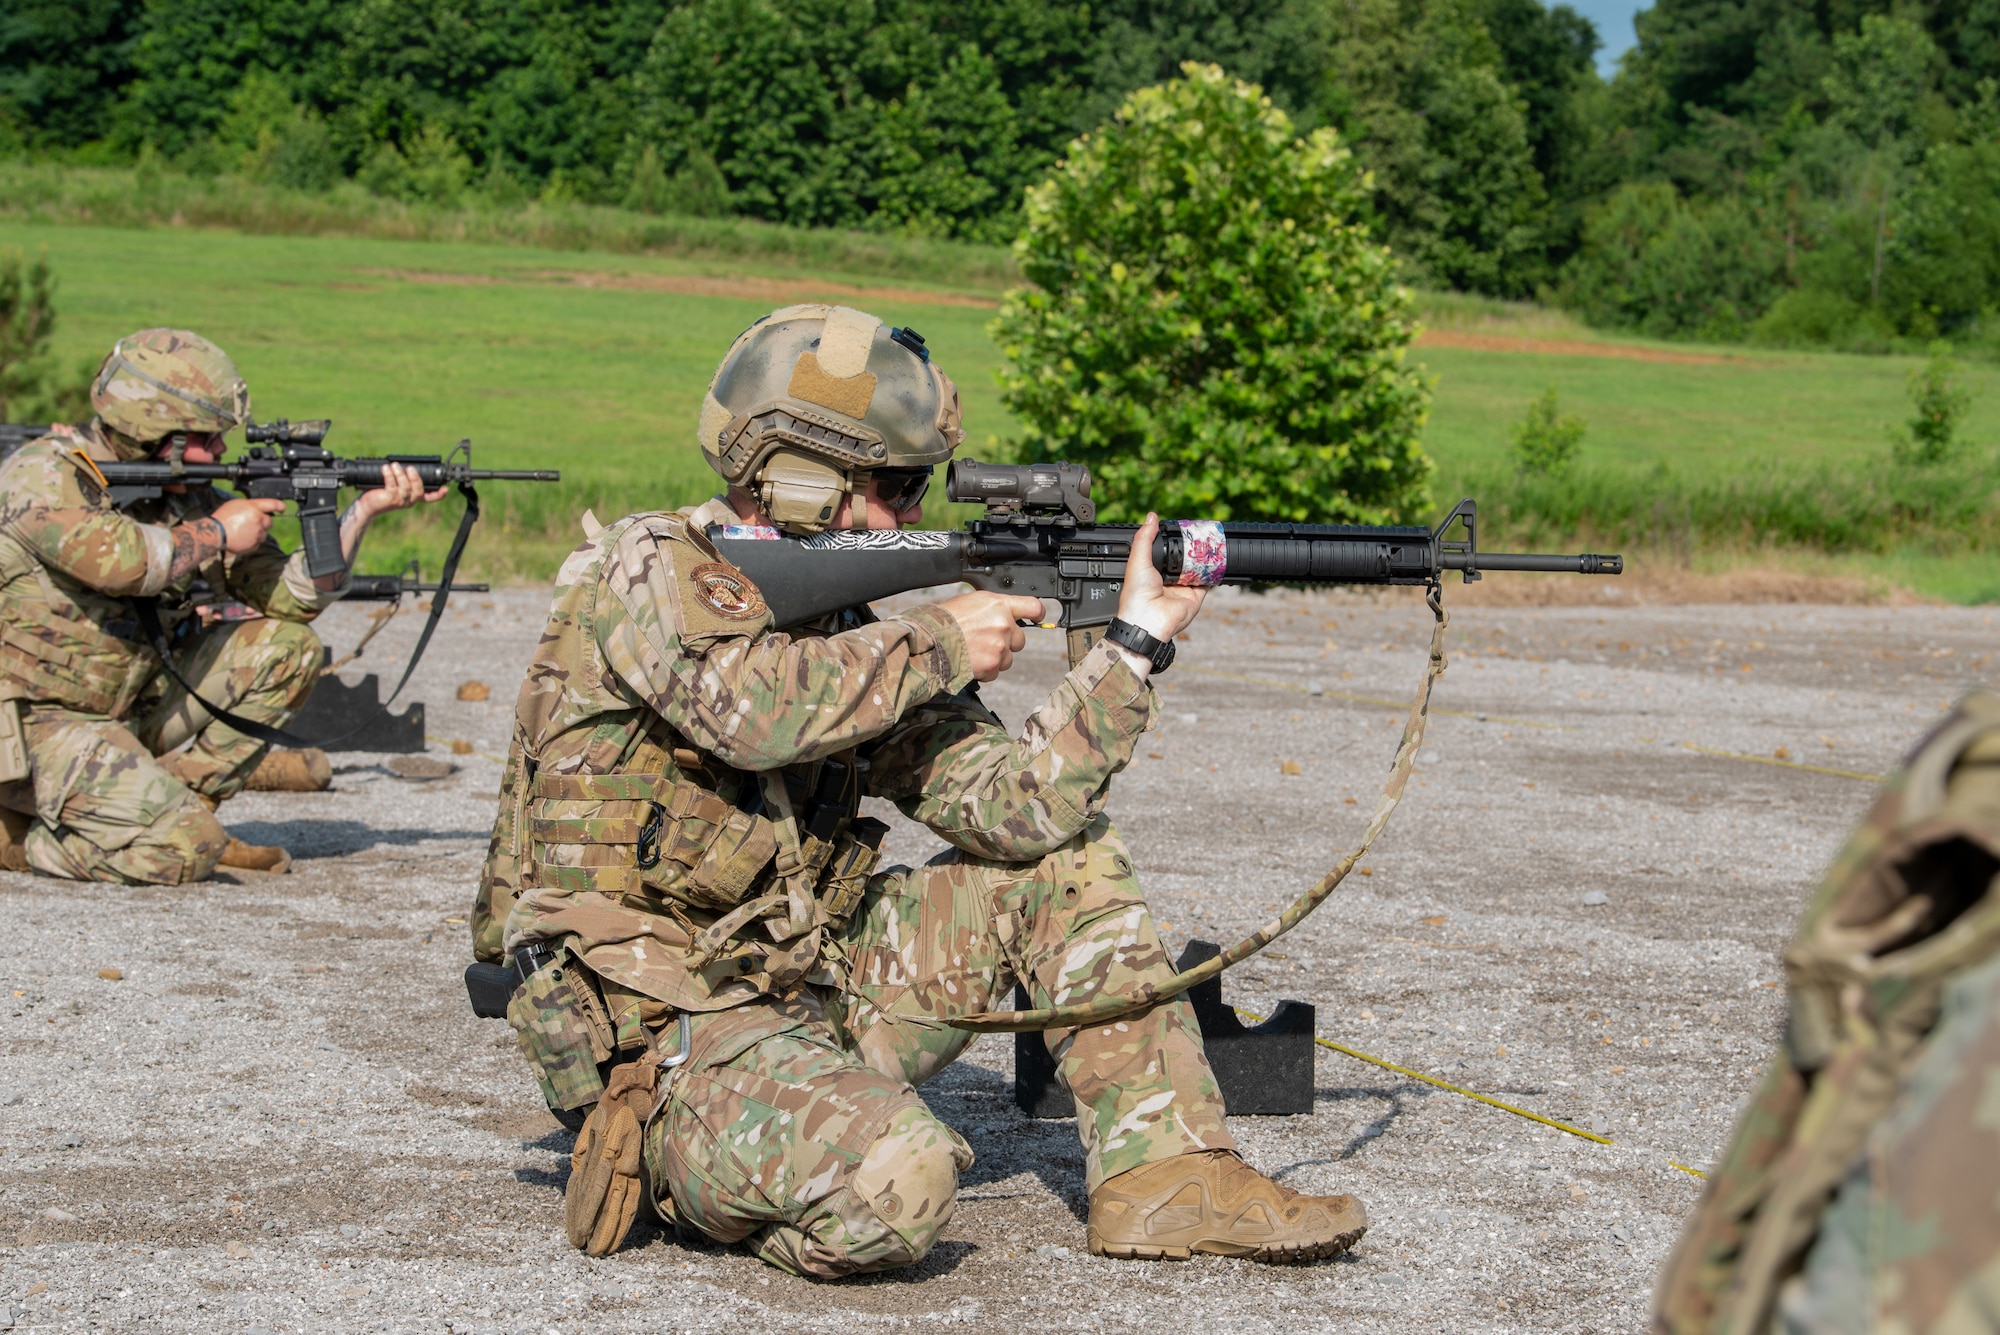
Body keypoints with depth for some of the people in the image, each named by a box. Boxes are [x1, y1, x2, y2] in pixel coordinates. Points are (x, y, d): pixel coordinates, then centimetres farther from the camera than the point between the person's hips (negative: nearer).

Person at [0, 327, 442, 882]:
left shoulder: (185, 496, 4)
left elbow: (292, 596, 4)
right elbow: (118, 560, -35)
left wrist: (365, 509, -7)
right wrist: (215, 534, -18)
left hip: (129, 710, 8)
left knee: (285, 645, -1)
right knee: (183, 850, -26)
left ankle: (179, 798, 3)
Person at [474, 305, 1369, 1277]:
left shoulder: (859, 642, 9)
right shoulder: (648, 567, -10)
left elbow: (1011, 804, 1)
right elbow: (755, 706, -31)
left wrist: (1134, 639, -2)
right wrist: (940, 641, -16)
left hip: (811, 992, 8)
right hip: (660, 1037, -8)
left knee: (1066, 854, 5)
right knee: (897, 1185, -34)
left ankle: (1163, 1179, 4)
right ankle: (661, 1159, -5)